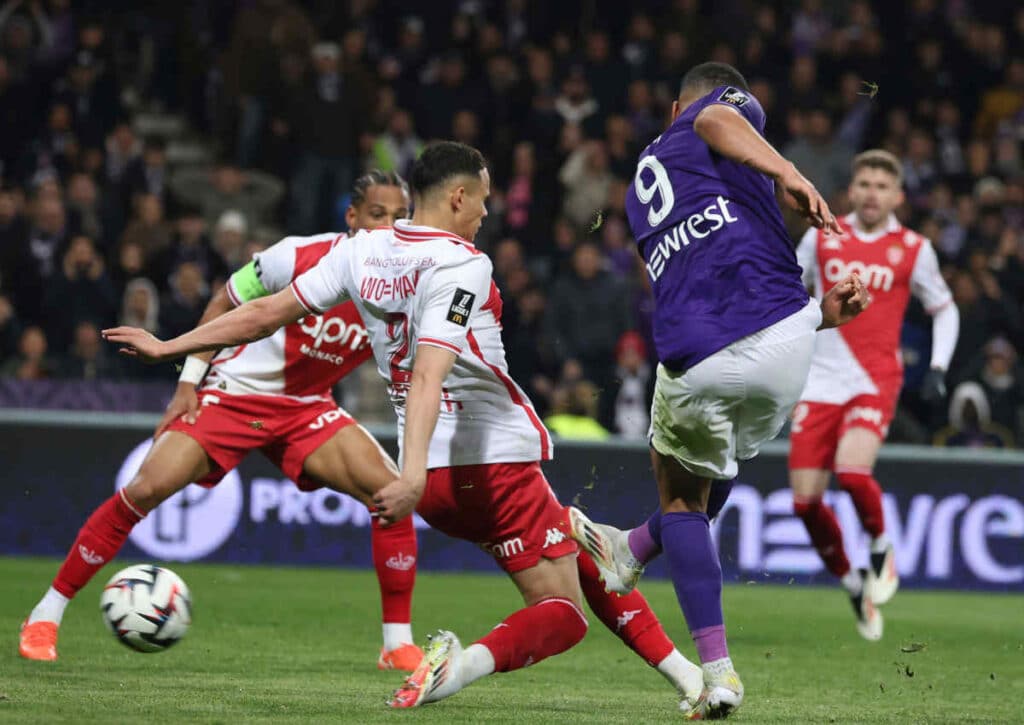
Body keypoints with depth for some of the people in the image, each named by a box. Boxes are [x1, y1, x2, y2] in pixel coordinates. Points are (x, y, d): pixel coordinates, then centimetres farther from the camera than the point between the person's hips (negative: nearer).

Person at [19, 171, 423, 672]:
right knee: (147, 488, -20)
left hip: (306, 408, 3)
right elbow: (224, 305, -4)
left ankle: (398, 644, -5)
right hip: (232, 392, -3)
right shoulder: (297, 258, -19)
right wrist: (188, 383, -8)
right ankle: (45, 617, -5)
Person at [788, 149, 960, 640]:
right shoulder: (821, 238, 7)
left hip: (875, 381, -2)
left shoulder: (913, 250, 4)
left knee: (852, 471, -27)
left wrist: (938, 369, 3)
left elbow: (944, 309, 16)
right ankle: (853, 586, 15)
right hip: (819, 382, 2)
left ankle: (881, 549, 2)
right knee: (805, 499, -6)